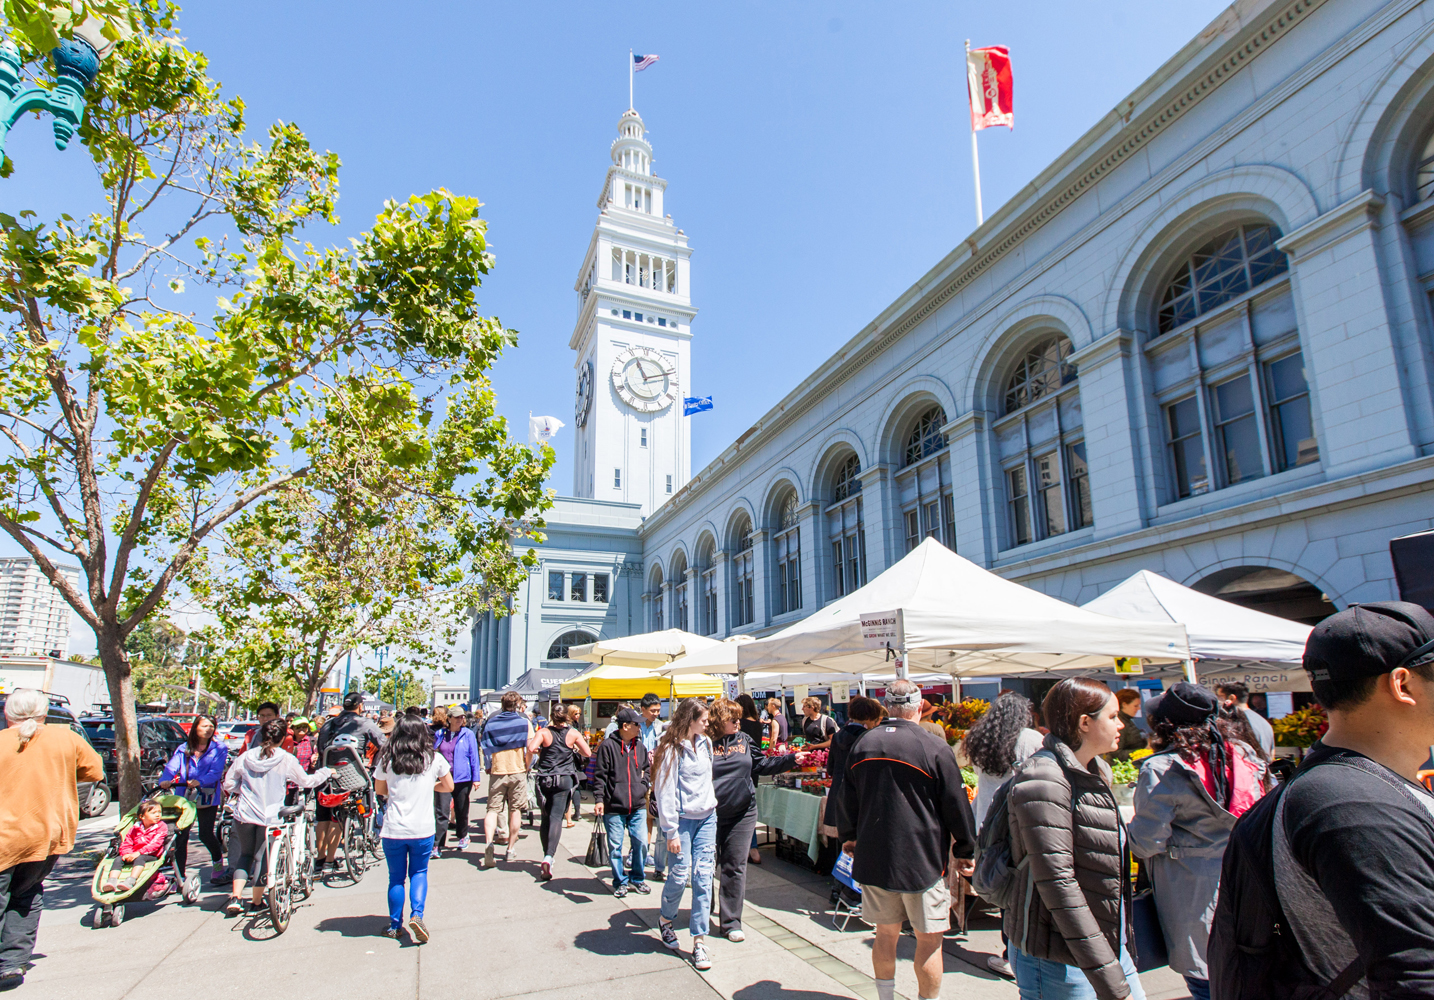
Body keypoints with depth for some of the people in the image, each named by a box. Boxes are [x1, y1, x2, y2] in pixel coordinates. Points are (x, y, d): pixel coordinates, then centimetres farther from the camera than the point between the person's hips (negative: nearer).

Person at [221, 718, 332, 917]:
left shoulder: (245, 756, -3)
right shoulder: (287, 759, -10)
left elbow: (228, 784, 3)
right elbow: (306, 781, 1)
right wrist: (325, 772, 18)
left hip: (244, 814, 2)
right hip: (269, 816, -2)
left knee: (245, 855, 19)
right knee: (262, 857, 12)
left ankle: (235, 898, 8)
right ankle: (257, 901, 22)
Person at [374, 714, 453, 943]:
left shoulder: (387, 760, -4)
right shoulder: (434, 759, -5)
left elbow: (379, 789, 10)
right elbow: (449, 787, 6)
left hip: (393, 829, 0)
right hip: (423, 829, 0)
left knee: (396, 877, 16)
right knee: (419, 873, 16)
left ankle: (395, 925, 23)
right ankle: (417, 914, -3)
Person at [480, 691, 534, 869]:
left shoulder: (491, 723, 3)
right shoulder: (525, 722, -2)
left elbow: (486, 748, 1)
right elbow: (530, 748, -9)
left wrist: (488, 767, 11)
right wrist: (526, 766, 4)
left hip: (497, 772, 1)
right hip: (518, 770, -1)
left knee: (492, 809, 4)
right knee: (515, 809, 10)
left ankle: (488, 842, -19)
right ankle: (511, 849, 17)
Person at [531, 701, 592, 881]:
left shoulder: (544, 732, -2)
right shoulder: (573, 733, -1)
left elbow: (531, 748, -17)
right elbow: (587, 753, -1)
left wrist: (540, 751, 4)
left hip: (545, 779, 1)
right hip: (564, 779, -1)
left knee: (546, 817, 14)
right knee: (556, 817, -6)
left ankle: (547, 856, 20)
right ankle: (549, 856, -23)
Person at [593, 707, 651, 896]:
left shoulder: (640, 746, 10)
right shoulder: (608, 746, -7)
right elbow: (599, 775, -7)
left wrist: (643, 786, 9)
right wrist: (599, 799, -13)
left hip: (637, 806, 4)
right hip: (614, 807, -4)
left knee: (641, 842, 0)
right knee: (615, 846, 3)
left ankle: (637, 879, 21)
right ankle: (620, 882, 21)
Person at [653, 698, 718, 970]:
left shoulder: (705, 743, 6)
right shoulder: (671, 749, -13)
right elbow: (664, 792, -13)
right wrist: (671, 832, -14)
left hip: (707, 817, 5)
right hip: (682, 819, -5)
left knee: (703, 876, 1)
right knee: (680, 874, -1)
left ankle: (699, 941, 9)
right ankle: (665, 920, 29)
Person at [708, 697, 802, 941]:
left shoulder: (744, 740, 6)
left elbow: (763, 765, 10)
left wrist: (791, 759, 3)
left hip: (742, 813, 3)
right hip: (709, 814, -3)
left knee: (735, 867, 5)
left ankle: (730, 922, 15)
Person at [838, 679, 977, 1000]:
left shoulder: (862, 745, 1)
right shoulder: (936, 748, -14)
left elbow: (848, 799, 12)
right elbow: (956, 805, -6)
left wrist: (849, 838, 27)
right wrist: (966, 851, 8)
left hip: (873, 858, 5)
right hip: (922, 859, -4)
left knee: (885, 935, 17)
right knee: (929, 940, 9)